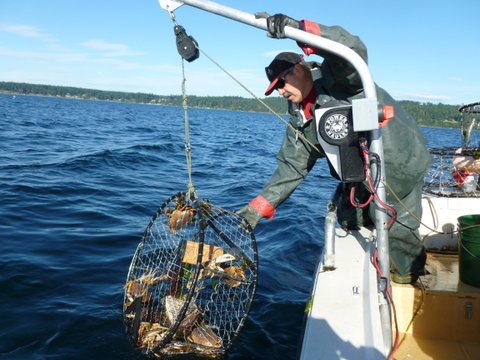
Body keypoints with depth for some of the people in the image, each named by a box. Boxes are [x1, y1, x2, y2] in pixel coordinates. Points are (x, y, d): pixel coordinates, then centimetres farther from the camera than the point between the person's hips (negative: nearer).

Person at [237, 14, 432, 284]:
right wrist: (262, 205, -9)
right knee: (350, 220, 15)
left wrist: (299, 30, -55)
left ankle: (408, 271, 28)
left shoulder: (336, 78, -19)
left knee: (395, 224, -3)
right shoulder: (300, 119, 2)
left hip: (401, 162, -8)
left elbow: (353, 50, -42)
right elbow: (291, 166, 0)